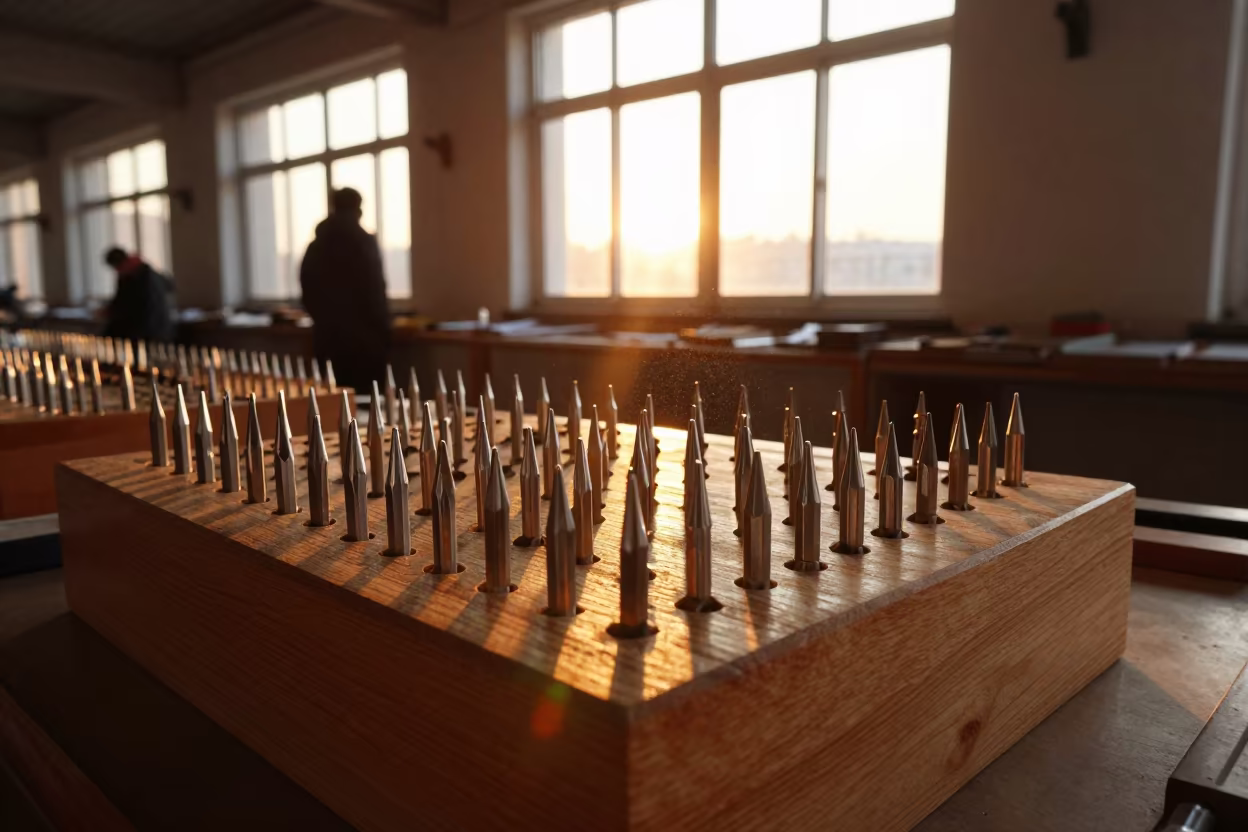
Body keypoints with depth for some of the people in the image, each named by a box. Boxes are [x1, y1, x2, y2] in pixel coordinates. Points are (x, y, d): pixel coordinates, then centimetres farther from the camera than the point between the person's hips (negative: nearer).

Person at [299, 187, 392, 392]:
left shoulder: (315, 247, 9)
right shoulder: (364, 243, -6)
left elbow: (308, 294, 14)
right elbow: (375, 293, -9)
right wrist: (383, 336, -3)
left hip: (327, 337, 5)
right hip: (362, 337, -5)